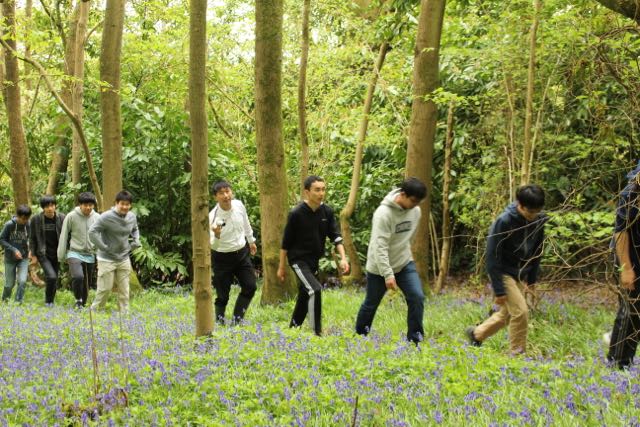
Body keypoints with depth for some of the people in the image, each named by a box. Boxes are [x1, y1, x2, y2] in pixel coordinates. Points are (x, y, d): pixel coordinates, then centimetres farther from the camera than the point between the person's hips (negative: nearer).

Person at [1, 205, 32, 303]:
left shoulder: (29, 225, -10)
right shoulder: (9, 225, -15)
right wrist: (13, 250, -19)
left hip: (23, 258, 1)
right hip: (10, 259, -1)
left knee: (22, 281, -14)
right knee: (10, 284, 8)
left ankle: (18, 302, 1)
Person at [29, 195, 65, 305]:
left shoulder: (62, 218, -5)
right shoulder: (35, 219, -8)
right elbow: (32, 238, 1)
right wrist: (33, 255, -1)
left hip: (57, 254, 3)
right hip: (43, 254, -3)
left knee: (55, 280, 8)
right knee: (51, 277, -20)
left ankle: (51, 303, 25)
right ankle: (48, 301, 0)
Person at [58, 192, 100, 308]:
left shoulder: (97, 218, 0)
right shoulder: (71, 217, -7)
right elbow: (63, 236, -2)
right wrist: (61, 256, -2)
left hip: (90, 255, 3)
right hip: (75, 253, -3)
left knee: (87, 283, 8)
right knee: (78, 277, -24)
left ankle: (83, 304, 25)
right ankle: (78, 299, -2)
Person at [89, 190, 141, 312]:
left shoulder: (132, 217, 2)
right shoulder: (107, 217, -17)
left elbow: (135, 230, 24)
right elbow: (92, 231, -20)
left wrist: (135, 242, 7)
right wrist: (103, 247, -19)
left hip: (124, 259, 5)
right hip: (107, 260, -5)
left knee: (124, 290, 8)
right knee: (105, 289, -2)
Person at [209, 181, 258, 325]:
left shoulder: (239, 205, -10)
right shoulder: (213, 217, -24)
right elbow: (213, 246, -27)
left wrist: (251, 241, 24)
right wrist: (216, 235, -48)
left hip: (242, 253, 5)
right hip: (222, 257, -5)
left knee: (250, 286, 0)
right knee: (223, 295, -1)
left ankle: (237, 319, 11)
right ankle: (219, 321, 16)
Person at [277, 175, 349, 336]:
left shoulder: (327, 212, -3)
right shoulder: (296, 213, -16)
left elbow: (335, 236, -3)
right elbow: (286, 242, -8)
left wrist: (343, 258, -18)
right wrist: (282, 267, -4)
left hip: (314, 261, 6)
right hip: (299, 260, -6)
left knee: (305, 294, 16)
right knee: (315, 289, -21)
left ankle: (293, 328, 33)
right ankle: (317, 332, -14)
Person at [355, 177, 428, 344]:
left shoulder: (416, 211, -6)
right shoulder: (383, 213, -26)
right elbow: (380, 246, -29)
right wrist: (388, 274, -33)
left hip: (405, 263, 5)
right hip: (379, 267, -4)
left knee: (417, 297, -14)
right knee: (371, 304, 11)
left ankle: (415, 337, -4)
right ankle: (360, 334, 34)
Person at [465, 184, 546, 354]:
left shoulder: (539, 221, -7)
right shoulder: (504, 222, -24)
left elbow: (536, 251, 9)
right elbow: (492, 256, -20)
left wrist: (531, 278, 8)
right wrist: (499, 290, -20)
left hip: (520, 275, 7)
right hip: (503, 273, -7)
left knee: (506, 314, 15)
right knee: (520, 311, -16)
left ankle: (476, 334, 36)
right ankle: (518, 352, -2)